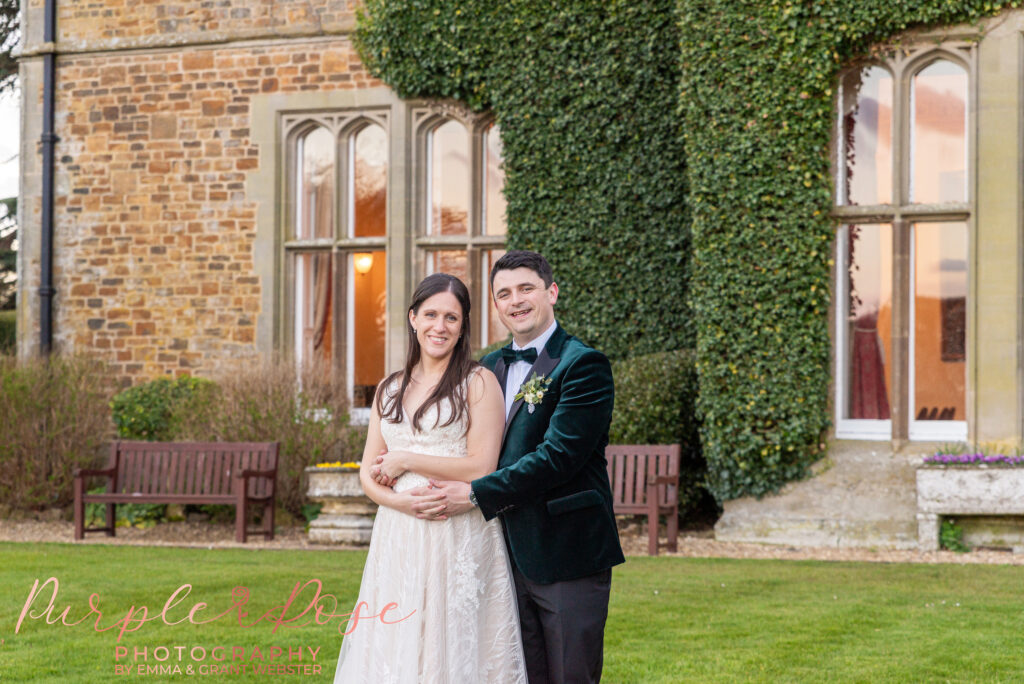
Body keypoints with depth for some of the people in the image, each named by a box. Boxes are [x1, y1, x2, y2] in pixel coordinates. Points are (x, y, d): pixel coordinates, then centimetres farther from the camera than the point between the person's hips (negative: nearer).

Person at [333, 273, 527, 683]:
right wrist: (400, 500, -10)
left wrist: (403, 460, -4)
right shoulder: (390, 389, 14)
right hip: (398, 541, 5)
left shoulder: (478, 383, -2)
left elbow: (481, 469, -10)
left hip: (460, 539, -5)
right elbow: (368, 474, 12)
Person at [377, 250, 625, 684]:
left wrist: (475, 495, -16)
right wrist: (404, 459, -3)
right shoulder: (491, 367, 14)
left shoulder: (583, 365, -9)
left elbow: (557, 456, -17)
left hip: (567, 553, -6)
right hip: (511, 552, 6)